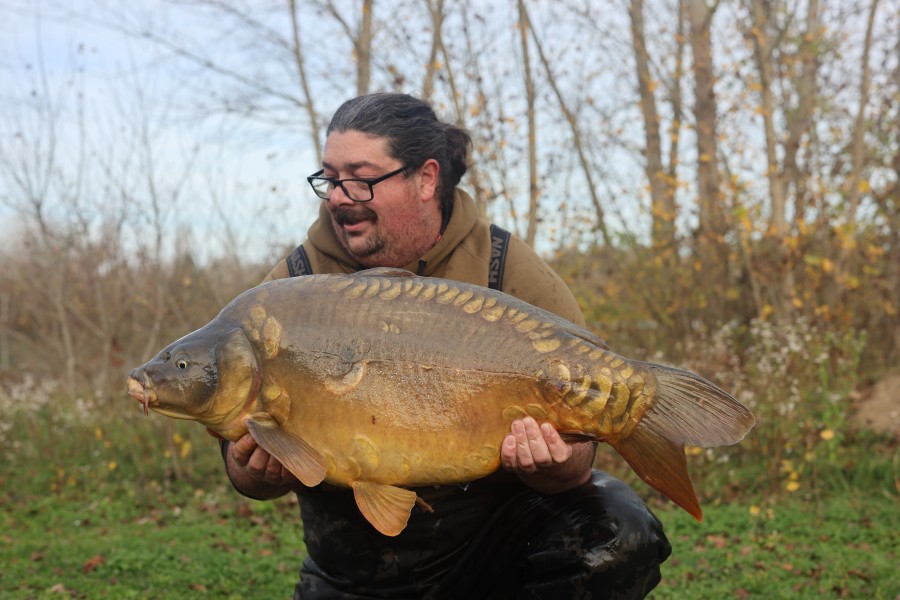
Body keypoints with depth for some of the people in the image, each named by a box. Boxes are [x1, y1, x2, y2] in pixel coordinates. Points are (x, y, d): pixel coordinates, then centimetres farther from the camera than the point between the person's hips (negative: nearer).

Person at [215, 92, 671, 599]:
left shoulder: (512, 274, -11)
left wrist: (554, 467, -36)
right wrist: (256, 473, -28)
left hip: (499, 527, -2)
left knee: (620, 539, -25)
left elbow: (574, 456, -13)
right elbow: (244, 450, -5)